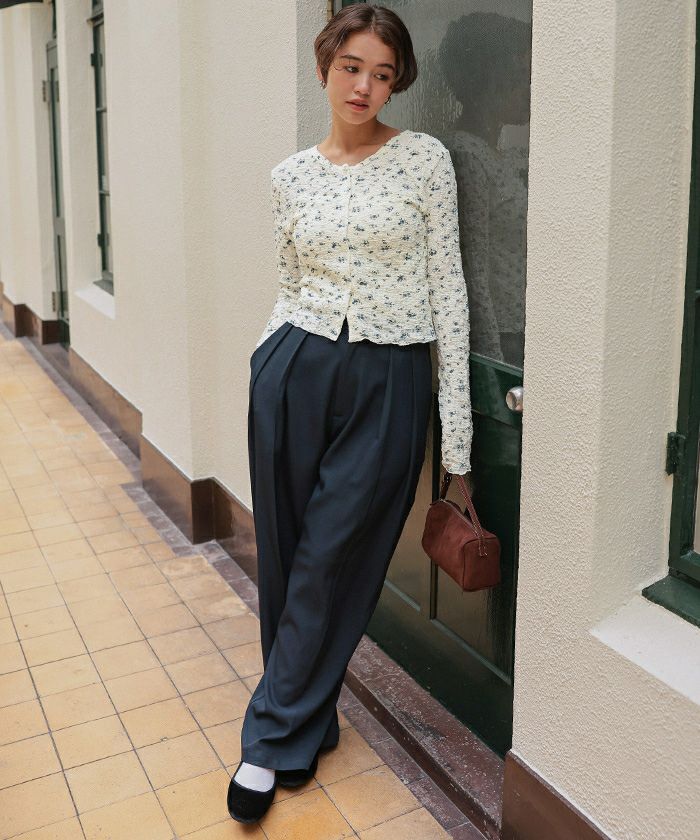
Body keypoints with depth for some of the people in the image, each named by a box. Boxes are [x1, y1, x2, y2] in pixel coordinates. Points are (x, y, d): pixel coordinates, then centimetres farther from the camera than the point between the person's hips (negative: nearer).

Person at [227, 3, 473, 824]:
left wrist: (456, 420, -6)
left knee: (331, 568, 3)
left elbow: (447, 286, -3)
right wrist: (262, 361, 7)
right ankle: (306, 725, 31)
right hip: (296, 374, 3)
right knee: (285, 562, 9)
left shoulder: (425, 158, -2)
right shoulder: (292, 175, 8)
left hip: (387, 386, -3)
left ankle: (271, 742, 20)